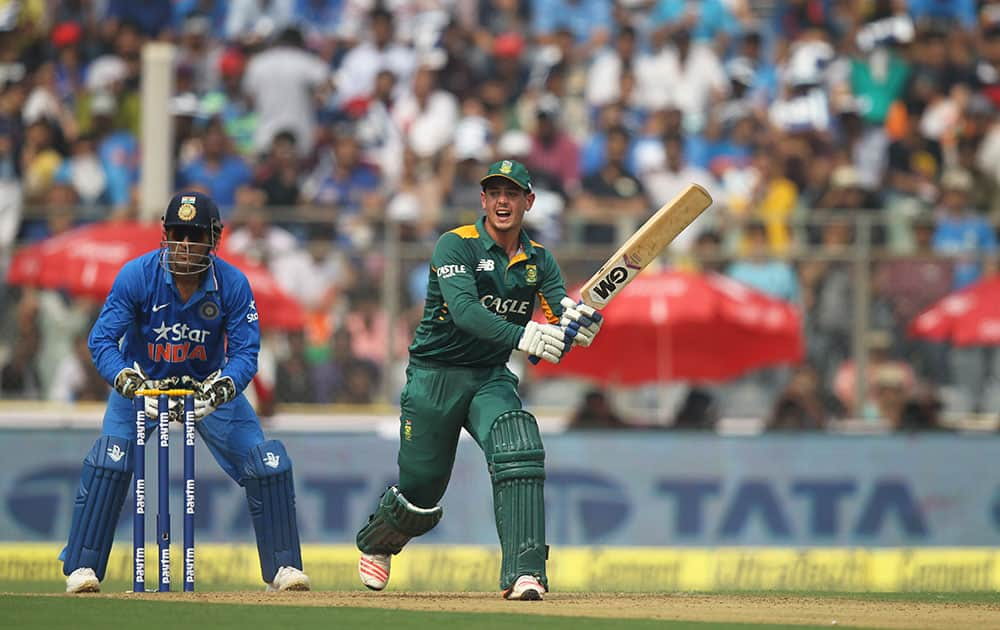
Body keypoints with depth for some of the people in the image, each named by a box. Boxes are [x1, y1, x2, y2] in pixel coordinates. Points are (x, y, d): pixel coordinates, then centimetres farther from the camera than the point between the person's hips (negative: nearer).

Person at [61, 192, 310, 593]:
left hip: (211, 384, 1)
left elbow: (245, 351, -21)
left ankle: (283, 568, 5)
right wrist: (134, 386, -42)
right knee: (109, 461, -23)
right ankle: (82, 568, -13)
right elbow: (101, 340, -24)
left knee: (269, 463, -10)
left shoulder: (232, 284, -20)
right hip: (143, 381, -1)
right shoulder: (137, 275, -23)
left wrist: (217, 393, -42)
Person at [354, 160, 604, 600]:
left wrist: (576, 320, -35)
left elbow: (562, 324, -9)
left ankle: (524, 574, -30)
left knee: (519, 451, -27)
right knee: (420, 495, 5)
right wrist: (523, 336, -45)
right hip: (434, 378, -3)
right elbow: (464, 310, -30)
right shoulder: (456, 246, -13)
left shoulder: (539, 262, 3)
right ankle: (376, 543, 41)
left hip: (492, 379, 3)